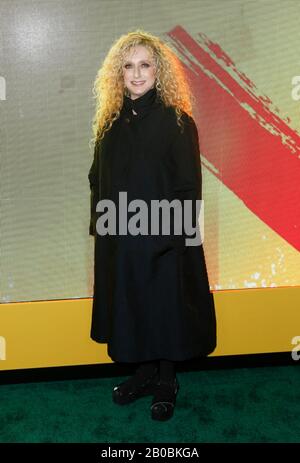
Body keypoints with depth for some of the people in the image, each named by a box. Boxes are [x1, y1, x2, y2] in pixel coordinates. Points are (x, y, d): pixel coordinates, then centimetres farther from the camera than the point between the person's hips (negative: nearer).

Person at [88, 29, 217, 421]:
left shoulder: (176, 121, -9)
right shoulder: (111, 122, 6)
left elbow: (188, 186, -11)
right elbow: (97, 179, 12)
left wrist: (174, 233, -16)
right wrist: (99, 220, 3)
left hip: (164, 239, -5)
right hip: (118, 238, 5)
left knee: (164, 307, 7)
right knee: (130, 308, 14)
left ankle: (166, 382, 26)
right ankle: (144, 373, 34)